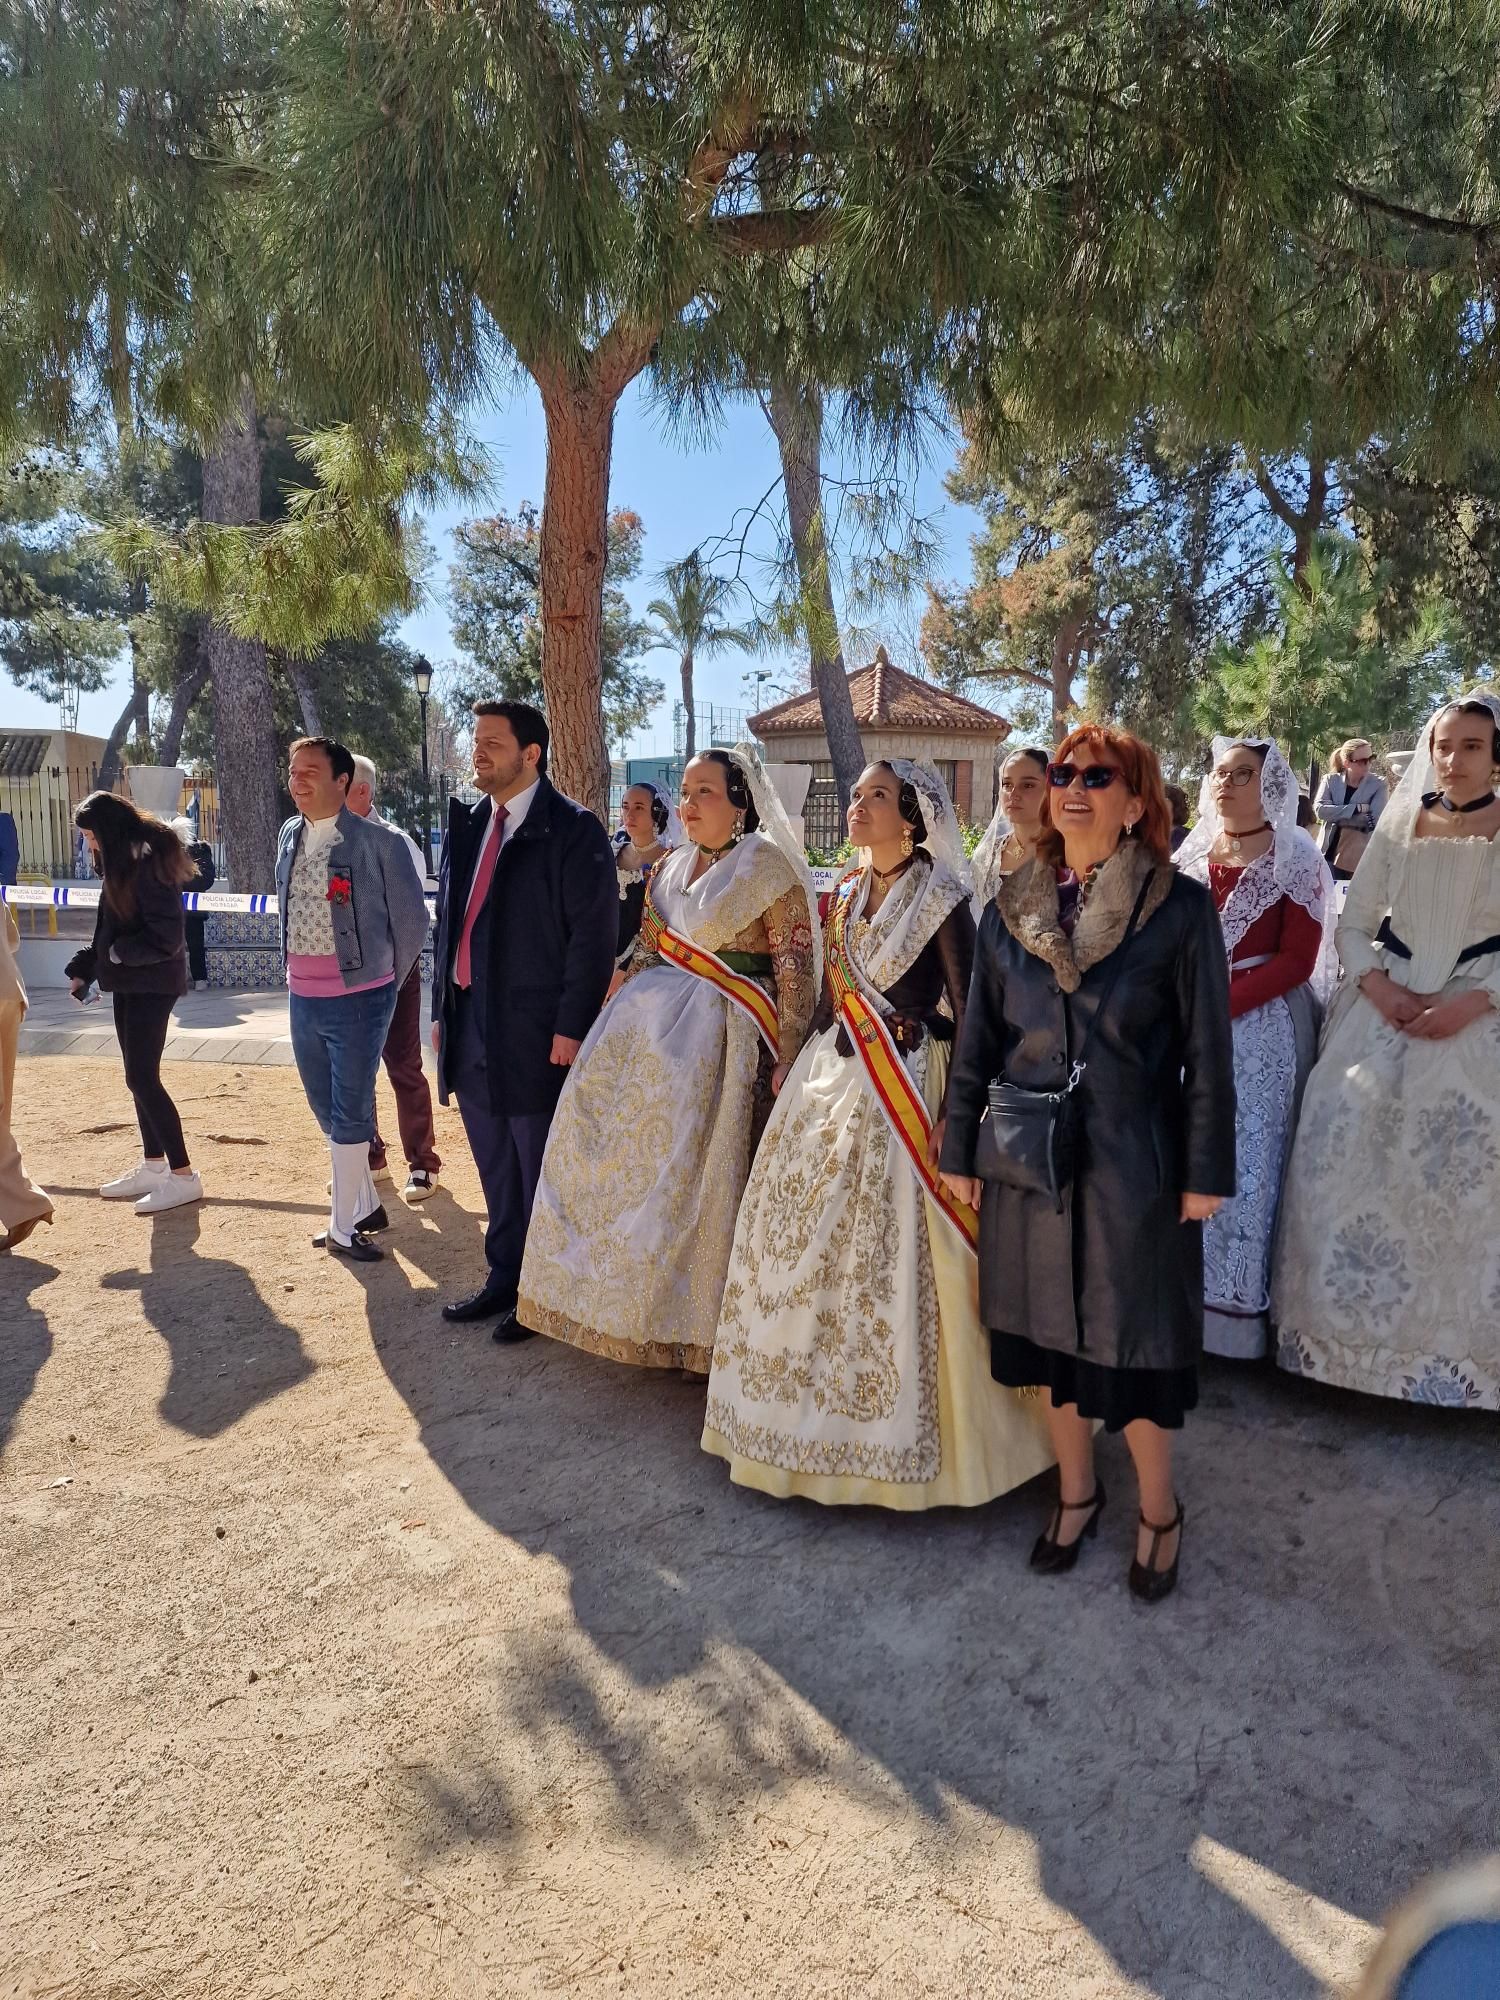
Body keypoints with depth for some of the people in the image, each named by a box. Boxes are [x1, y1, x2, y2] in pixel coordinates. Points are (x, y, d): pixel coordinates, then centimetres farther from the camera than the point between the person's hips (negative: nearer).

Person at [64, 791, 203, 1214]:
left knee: (141, 1077, -9)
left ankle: (183, 1175, -3)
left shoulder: (150, 862, -18)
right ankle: (153, 1166, 23)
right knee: (140, 1076, 13)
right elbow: (109, 928, 19)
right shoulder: (123, 862, 12)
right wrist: (84, 970, 13)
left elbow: (166, 936, -21)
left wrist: (119, 953, -10)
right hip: (130, 981, 9)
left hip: (152, 983, -9)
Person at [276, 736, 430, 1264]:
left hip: (358, 1002, -6)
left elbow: (411, 919, -4)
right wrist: (297, 972, 16)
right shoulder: (288, 837, 7)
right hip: (304, 1001, 7)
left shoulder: (380, 843, -12)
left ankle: (343, 1228, 12)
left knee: (350, 1115, 0)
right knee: (328, 1113, 16)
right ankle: (364, 1205, 32)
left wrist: (386, 983, 3)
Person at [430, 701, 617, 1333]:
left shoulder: (573, 830, -10)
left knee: (539, 1169, 5)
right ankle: (503, 1278, 32)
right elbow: (448, 922, 16)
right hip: (469, 1027, 7)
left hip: (535, 1032, -7)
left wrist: (571, 1028, -17)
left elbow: (592, 937, -13)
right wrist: (441, 1009, 12)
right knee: (496, 1168, 17)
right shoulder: (467, 826, 11)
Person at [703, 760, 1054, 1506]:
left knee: (882, 1254, -2)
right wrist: (799, 1066, 15)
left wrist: (954, 1112, -17)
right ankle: (815, 1410, 30)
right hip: (829, 1077, 7)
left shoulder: (940, 899, -10)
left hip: (899, 1087, -7)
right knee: (805, 1236, 11)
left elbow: (967, 1011, -12)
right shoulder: (848, 892, 10)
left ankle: (882, 1434, 16)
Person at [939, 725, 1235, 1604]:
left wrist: (1206, 1171, -7)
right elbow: (978, 1036, 8)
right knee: (1048, 1328, 14)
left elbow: (1208, 1050, -6)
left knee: (1132, 1340, 7)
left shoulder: (1182, 906, -7)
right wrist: (960, 1149, 8)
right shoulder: (1012, 907, 4)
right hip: (1029, 1158, 4)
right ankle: (1076, 1490, 36)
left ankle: (1159, 1510, 31)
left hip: (1134, 1159, -3)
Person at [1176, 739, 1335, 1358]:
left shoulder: (1295, 861, -3)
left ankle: (1237, 1305, 11)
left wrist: (1216, 1006, -18)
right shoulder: (1188, 856, 11)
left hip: (1261, 1026, -4)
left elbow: (1297, 960, -10)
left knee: (1244, 1161, -2)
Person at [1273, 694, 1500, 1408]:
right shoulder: (1398, 826, 6)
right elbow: (1352, 926, 7)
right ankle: (1355, 1324, 15)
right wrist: (1379, 988, -8)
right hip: (1383, 1009, 3)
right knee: (1350, 1158, 0)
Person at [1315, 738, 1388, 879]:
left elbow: (1375, 819, -14)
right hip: (1330, 856, 1)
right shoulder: (1331, 781, 3)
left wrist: (1335, 816, -14)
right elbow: (1320, 809, -13)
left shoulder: (1378, 784, -1)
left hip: (1361, 859, -1)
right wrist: (1357, 808, -17)